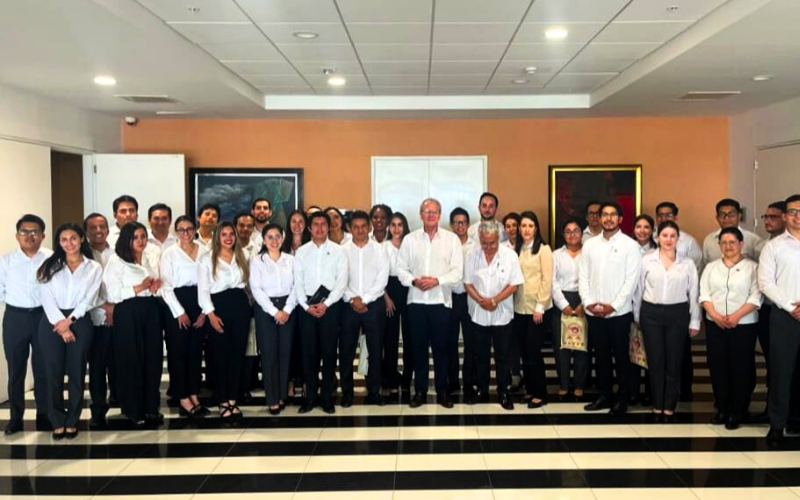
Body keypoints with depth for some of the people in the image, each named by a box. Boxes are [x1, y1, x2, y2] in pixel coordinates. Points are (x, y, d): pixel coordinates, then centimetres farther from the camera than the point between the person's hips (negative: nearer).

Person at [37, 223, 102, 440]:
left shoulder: (94, 267, 6)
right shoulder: (51, 265, 8)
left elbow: (89, 299, -1)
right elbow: (47, 298, -2)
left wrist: (69, 321, -12)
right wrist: (60, 325, -13)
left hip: (79, 323, -1)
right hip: (52, 323, 1)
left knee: (76, 373, 4)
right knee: (54, 373, 3)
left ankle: (72, 421, 16)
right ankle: (57, 421, 14)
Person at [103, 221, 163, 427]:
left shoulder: (152, 258, 12)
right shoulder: (116, 261, -6)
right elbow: (113, 294, -13)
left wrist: (156, 287, -3)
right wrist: (139, 288, -18)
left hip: (150, 310, 5)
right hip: (128, 313, -5)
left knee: (153, 358, 7)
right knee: (131, 360, 1)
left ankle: (151, 406, 18)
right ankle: (133, 410, 13)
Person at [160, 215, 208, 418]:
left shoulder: (204, 251, 5)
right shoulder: (170, 253, -2)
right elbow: (166, 285, -6)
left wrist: (205, 310, -2)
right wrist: (179, 312, -11)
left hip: (199, 303, 3)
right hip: (177, 303, -3)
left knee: (196, 351, 9)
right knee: (178, 352, 0)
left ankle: (194, 396, 18)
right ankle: (183, 399, 7)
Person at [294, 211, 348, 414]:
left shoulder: (338, 251, 2)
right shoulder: (302, 251, 7)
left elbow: (342, 281, -5)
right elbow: (298, 282, 2)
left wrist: (325, 304, -12)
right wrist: (307, 306, -9)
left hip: (330, 305, -1)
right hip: (307, 306, 2)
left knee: (329, 351, 4)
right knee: (309, 351, 5)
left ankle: (327, 397, 13)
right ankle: (310, 396, 14)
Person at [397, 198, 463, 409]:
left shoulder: (451, 239, 1)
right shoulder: (410, 239, 6)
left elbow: (457, 271, -4)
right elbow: (401, 269, 4)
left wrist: (437, 280, -17)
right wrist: (413, 280, -14)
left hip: (441, 301, -1)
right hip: (416, 301, 1)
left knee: (441, 347, 5)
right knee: (419, 347, 7)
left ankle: (442, 391, 17)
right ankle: (420, 391, 17)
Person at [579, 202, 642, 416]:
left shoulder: (630, 245, -3)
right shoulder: (589, 245, 8)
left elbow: (631, 280, -9)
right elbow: (583, 277, 6)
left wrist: (613, 305, -13)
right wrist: (589, 302, -6)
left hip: (619, 312, -3)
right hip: (593, 312, 4)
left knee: (620, 356, 5)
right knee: (601, 355, 11)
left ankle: (622, 398, 16)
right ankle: (604, 395, 23)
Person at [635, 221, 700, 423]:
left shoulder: (687, 263, 1)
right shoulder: (647, 260, 1)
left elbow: (693, 293, 4)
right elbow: (639, 289, 6)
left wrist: (694, 320, 4)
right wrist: (636, 315, 7)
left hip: (677, 314, 0)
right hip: (651, 313, 0)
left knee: (673, 361, 5)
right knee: (655, 361, 5)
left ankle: (669, 407, 15)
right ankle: (657, 406, 16)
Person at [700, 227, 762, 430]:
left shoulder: (752, 267, 0)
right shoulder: (711, 267, 10)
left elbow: (756, 297, -7)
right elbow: (704, 294, 4)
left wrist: (736, 316, -18)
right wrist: (715, 315, -11)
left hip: (744, 325, -3)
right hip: (715, 325, 3)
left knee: (740, 368, 1)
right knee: (717, 367, 5)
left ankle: (736, 412, 12)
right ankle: (721, 409, 18)